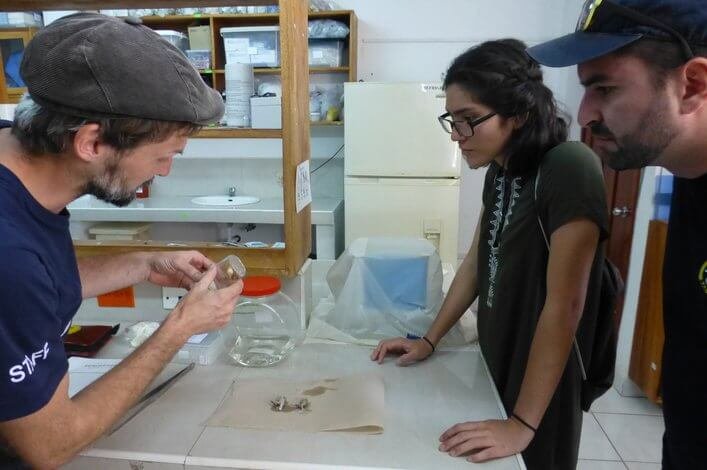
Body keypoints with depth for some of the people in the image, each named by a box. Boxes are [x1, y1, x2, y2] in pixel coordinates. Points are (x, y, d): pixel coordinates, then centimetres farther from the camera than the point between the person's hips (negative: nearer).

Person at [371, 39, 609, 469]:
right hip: (493, 359, 7)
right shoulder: (501, 168, -2)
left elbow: (564, 305, -27)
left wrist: (522, 424, -24)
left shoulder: (570, 169, -25)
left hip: (543, 376, -7)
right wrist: (429, 340, 5)